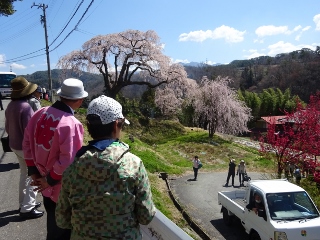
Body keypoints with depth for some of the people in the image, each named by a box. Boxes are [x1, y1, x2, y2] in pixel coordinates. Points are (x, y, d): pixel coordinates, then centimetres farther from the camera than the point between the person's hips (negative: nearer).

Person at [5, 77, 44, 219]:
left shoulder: (11, 105, 4)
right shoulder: (25, 107, -25)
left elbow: (7, 127, 13)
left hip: (15, 146, 9)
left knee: (24, 175, 21)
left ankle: (24, 203, 33)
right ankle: (27, 209, 9)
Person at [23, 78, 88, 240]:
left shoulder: (40, 114, -6)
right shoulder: (71, 124, -28)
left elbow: (27, 143, 3)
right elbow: (68, 160, -28)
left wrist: (33, 171, 7)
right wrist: (50, 181, -14)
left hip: (44, 182, 7)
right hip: (61, 186, -6)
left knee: (53, 221, 29)